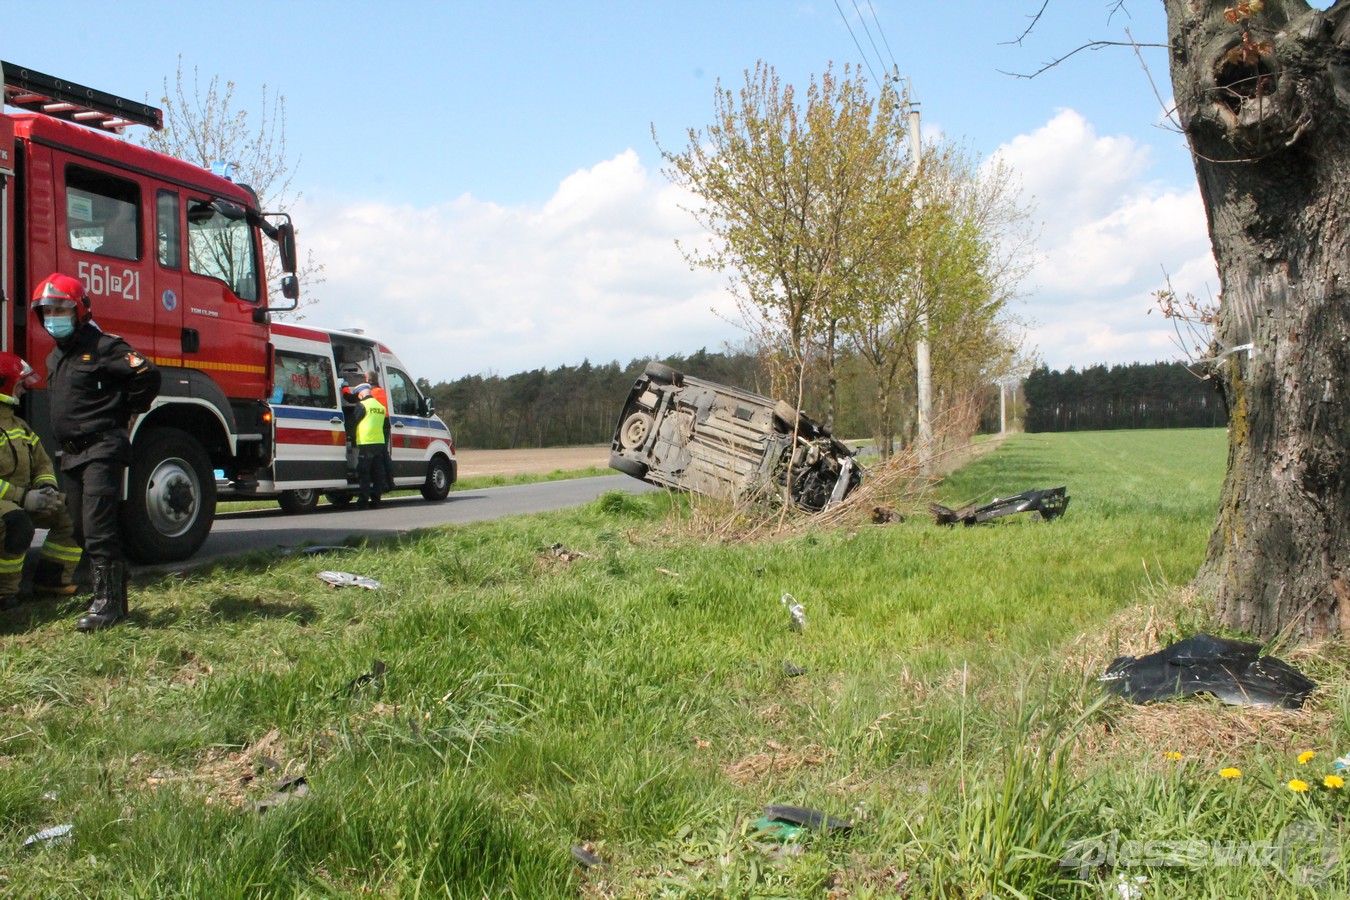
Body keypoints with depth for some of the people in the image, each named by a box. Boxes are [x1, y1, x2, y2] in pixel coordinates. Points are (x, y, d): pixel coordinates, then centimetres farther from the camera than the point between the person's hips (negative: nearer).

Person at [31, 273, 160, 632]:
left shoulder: (103, 346, -8)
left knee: (98, 529, -14)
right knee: (83, 531, 11)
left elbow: (147, 375, -17)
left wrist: (123, 413, -7)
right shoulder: (55, 357, 19)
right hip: (72, 454, 10)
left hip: (102, 450, -10)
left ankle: (108, 602, -11)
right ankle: (112, 597, 18)